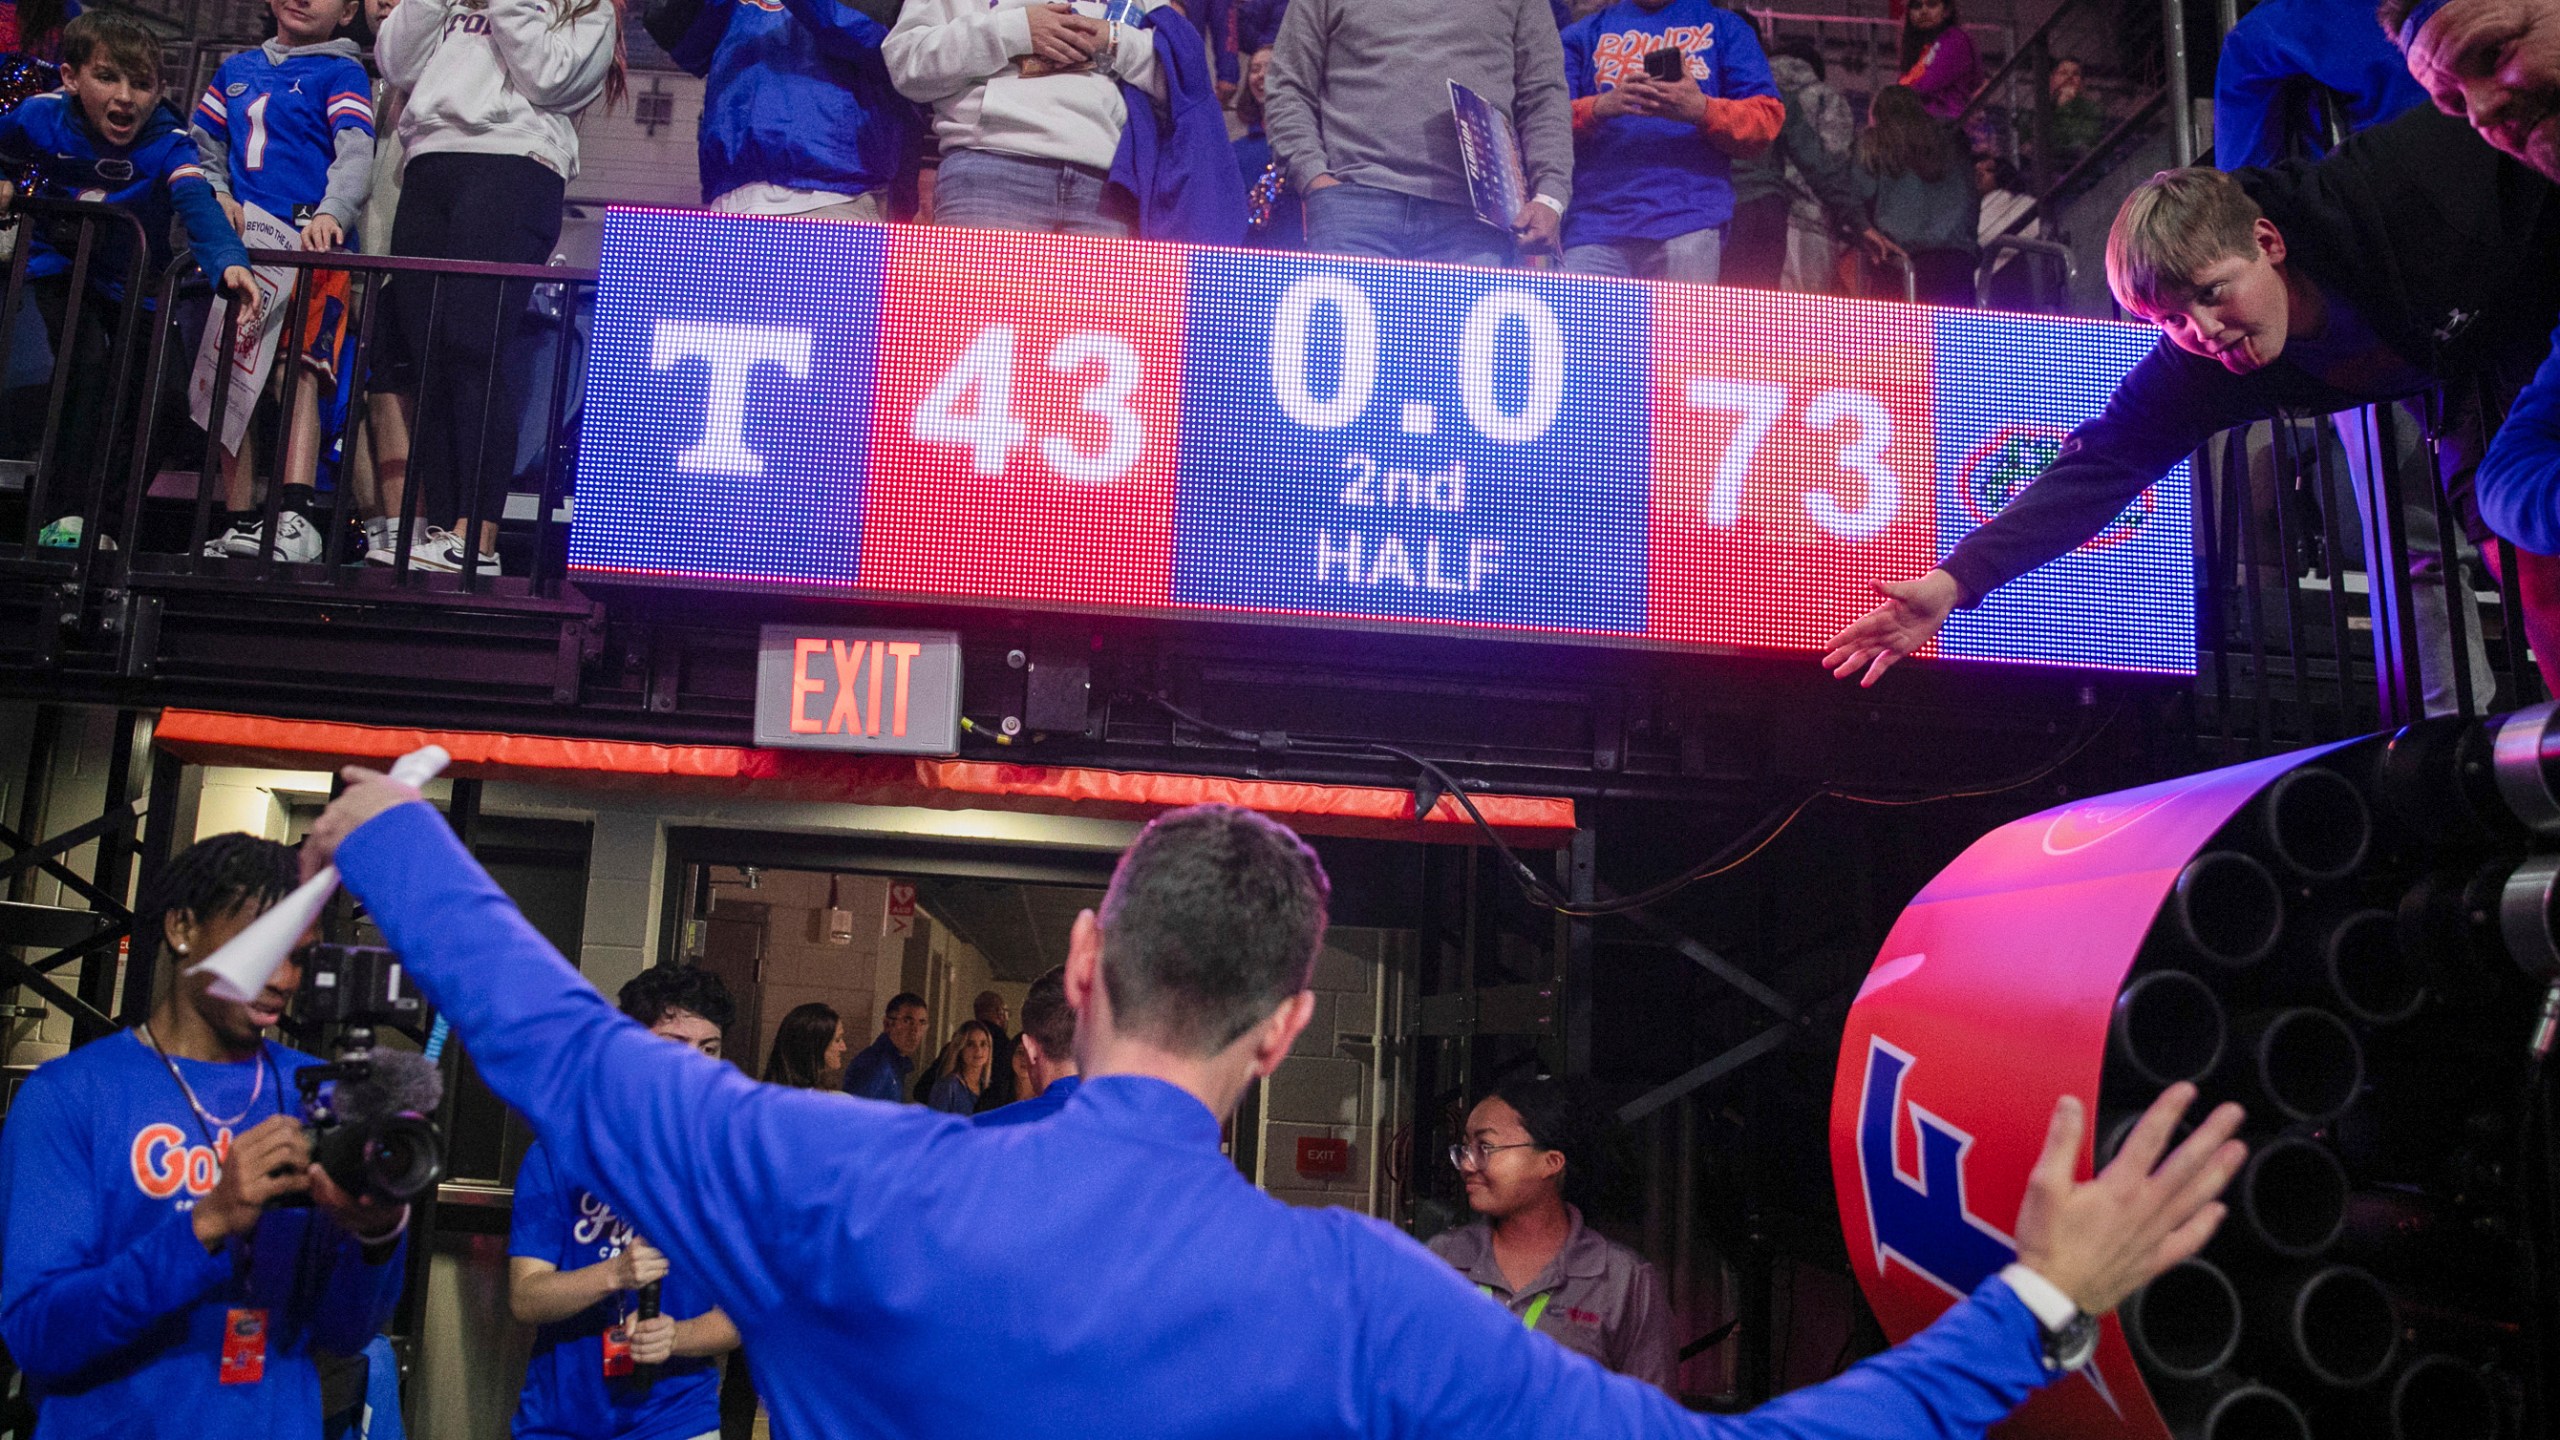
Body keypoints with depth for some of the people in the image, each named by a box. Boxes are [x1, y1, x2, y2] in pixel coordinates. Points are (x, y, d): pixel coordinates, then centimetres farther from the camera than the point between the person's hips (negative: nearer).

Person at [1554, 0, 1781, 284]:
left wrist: (1702, 109, -11)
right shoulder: (1582, 34, 22)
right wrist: (1600, 107, -11)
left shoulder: (1725, 27, 19)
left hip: (1688, 220, -1)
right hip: (1594, 225, 1)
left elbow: (1767, 115, 9)